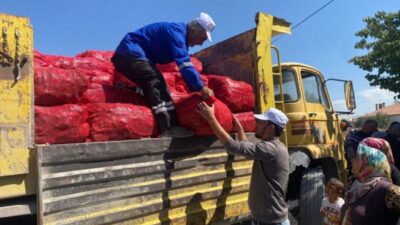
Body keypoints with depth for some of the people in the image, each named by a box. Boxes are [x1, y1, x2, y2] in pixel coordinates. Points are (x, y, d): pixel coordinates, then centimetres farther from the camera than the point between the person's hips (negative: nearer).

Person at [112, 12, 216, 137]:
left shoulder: (179, 34, 15)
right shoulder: (176, 31, -16)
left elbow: (183, 63, 19)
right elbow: (183, 62, -27)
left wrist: (197, 87, 14)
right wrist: (201, 87, -29)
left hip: (128, 56, 11)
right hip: (130, 54, -11)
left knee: (155, 85, 11)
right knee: (156, 84, -23)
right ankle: (169, 128, -30)